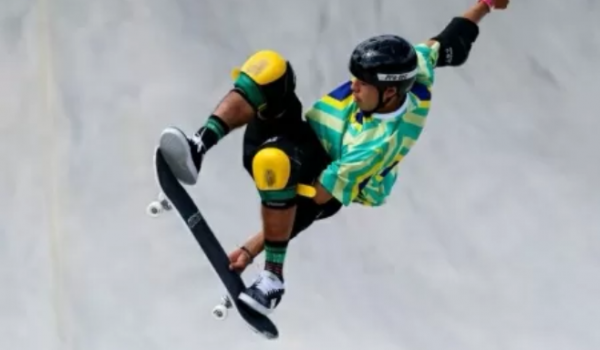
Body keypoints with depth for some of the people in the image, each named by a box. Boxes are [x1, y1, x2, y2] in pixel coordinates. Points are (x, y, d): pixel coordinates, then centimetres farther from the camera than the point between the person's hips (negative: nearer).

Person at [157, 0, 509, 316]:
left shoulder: (379, 143, -34)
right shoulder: (415, 69, -16)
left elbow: (314, 201, -31)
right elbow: (448, 45, 6)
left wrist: (251, 249, -29)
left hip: (315, 186, -9)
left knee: (273, 159, -45)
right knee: (270, 67, -15)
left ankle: (273, 276, -24)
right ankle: (201, 146, -28)